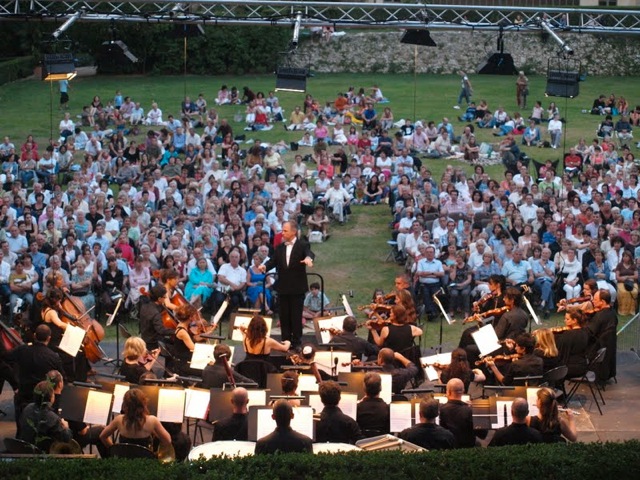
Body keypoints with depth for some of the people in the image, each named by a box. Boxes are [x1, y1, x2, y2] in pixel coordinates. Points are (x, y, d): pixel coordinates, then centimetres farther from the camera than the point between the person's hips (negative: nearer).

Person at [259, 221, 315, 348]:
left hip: (297, 288, -4)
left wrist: (308, 258, -46)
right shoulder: (279, 247, 11)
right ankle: (285, 341, 15)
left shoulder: (302, 245, -3)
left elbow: (309, 253, -21)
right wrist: (265, 266, -19)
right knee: (284, 316, 8)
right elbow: (273, 261, 3)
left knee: (296, 316, 0)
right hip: (283, 288, 4)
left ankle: (296, 342, 8)